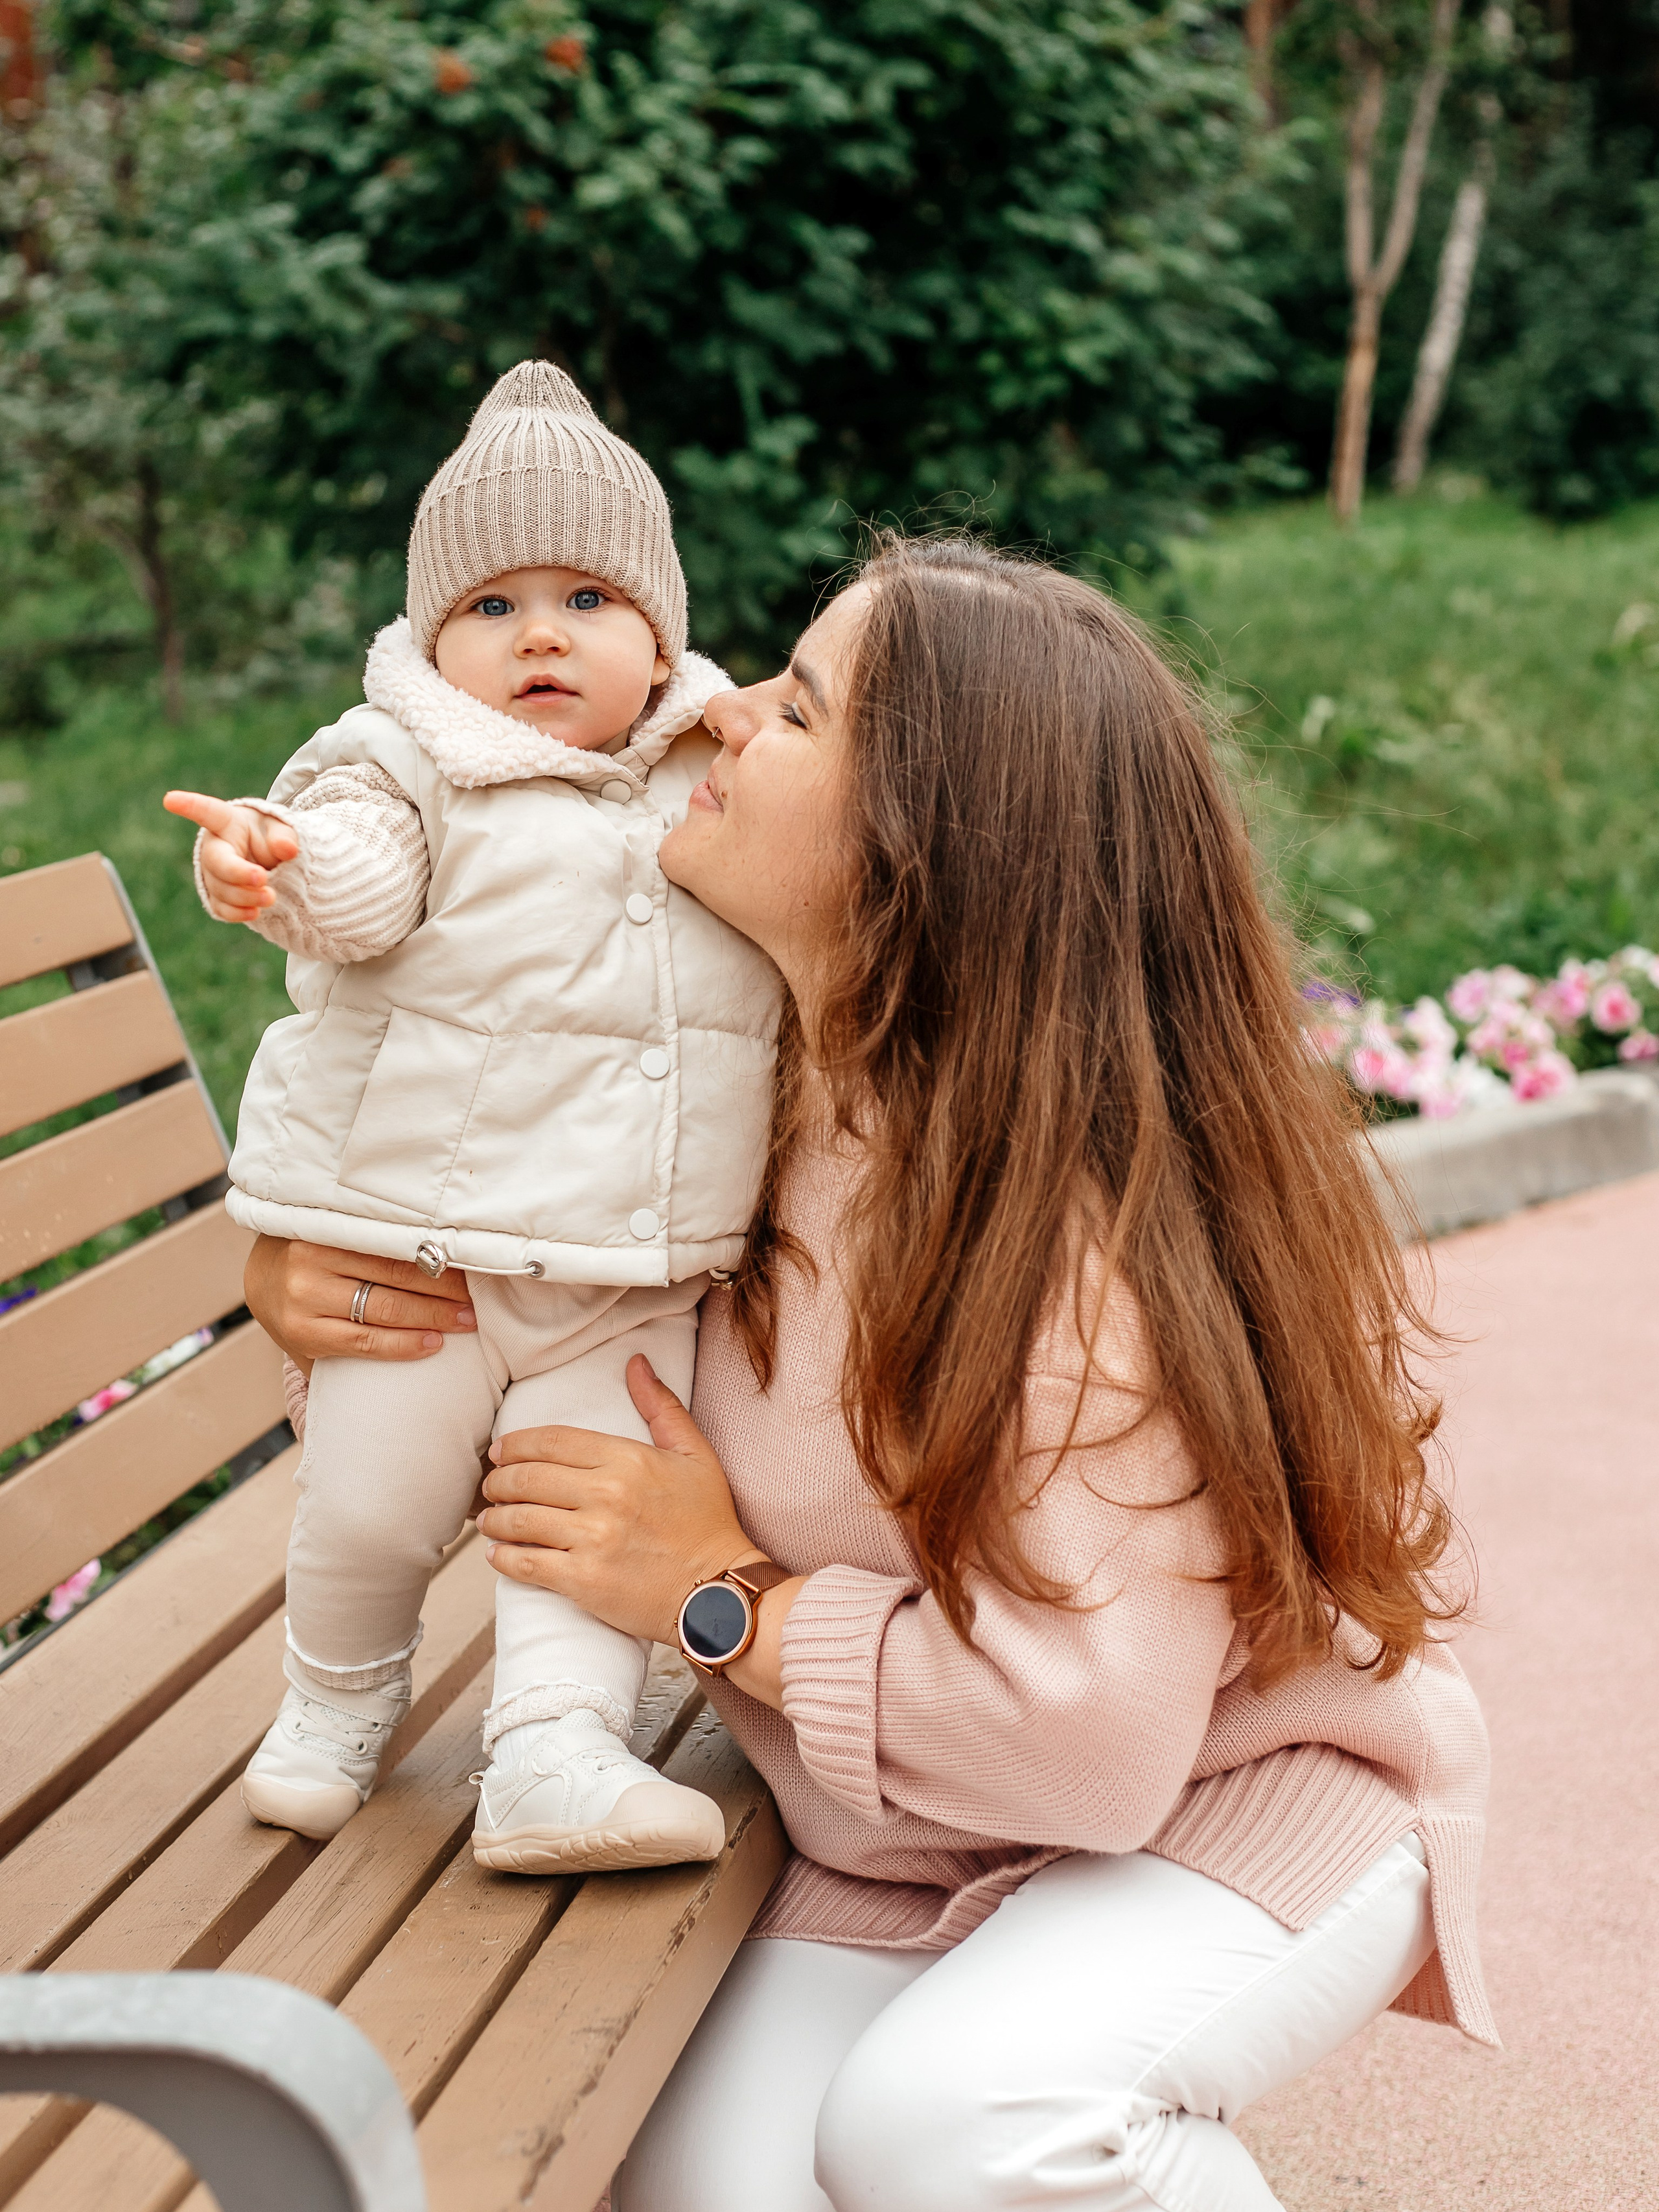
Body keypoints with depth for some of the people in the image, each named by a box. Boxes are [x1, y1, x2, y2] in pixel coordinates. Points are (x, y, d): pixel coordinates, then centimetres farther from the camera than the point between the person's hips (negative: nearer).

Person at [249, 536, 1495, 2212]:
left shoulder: (1077, 1226, -29)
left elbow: (1099, 1736, -32)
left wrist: (725, 1598, -23)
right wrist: (302, 1279, -11)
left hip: (1233, 1806, -6)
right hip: (903, 1850, 6)